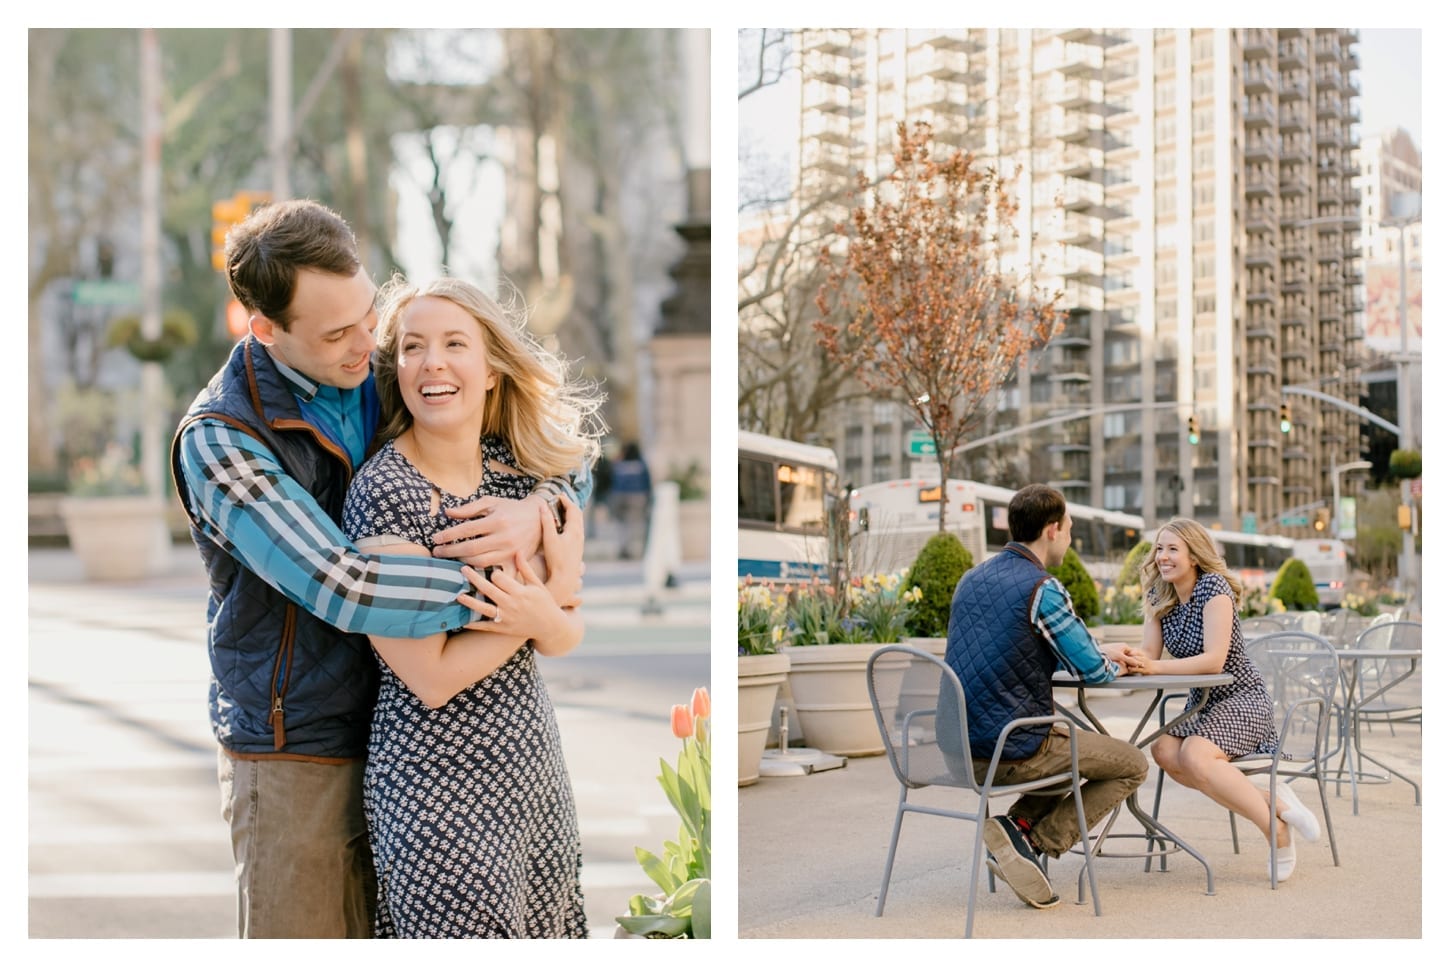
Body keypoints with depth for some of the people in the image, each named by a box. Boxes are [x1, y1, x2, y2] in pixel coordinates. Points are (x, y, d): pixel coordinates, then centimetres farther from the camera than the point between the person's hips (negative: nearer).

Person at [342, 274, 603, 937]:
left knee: (549, 929, 15)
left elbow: (567, 639, 4)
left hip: (531, 754, 7)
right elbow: (431, 678, -18)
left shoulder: (516, 469, 2)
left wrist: (545, 618, -19)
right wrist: (557, 590, -14)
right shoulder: (383, 491, -17)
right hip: (440, 782, -6)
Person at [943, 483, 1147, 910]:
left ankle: (1017, 825, 9)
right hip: (1013, 752, -8)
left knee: (1074, 750, 32)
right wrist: (1113, 665, 15)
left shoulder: (972, 579, 11)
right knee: (1132, 765, 10)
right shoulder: (1042, 589, -15)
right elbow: (1092, 672, -10)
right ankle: (1034, 843, -2)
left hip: (964, 750, 8)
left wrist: (1099, 653, 25)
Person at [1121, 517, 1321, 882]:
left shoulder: (1214, 587, -15)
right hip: (1202, 704, 7)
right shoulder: (1157, 596, 6)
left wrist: (1155, 667, -31)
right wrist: (1133, 659, -26)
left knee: (1195, 756, -33)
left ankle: (1276, 828, -18)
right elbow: (1150, 655, -2)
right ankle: (1272, 801, -15)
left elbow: (1214, 660, -23)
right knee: (1164, 752, -24)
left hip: (1243, 700, -7)